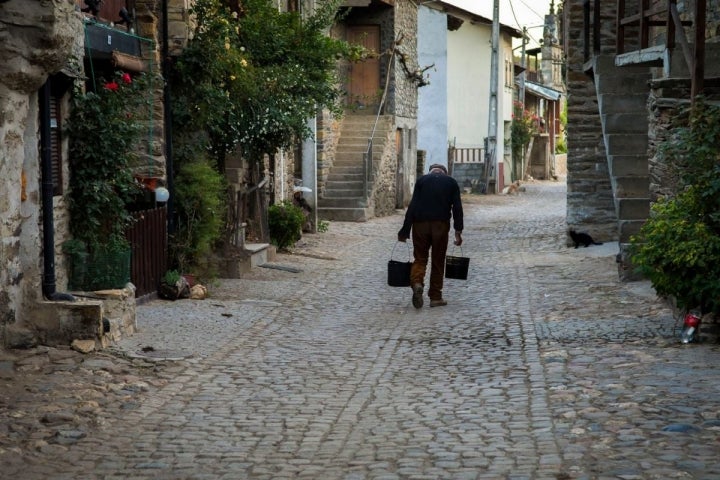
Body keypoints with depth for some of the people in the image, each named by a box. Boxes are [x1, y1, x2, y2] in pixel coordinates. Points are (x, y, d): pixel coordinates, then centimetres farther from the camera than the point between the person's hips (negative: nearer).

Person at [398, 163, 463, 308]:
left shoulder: (421, 180, 9)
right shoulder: (451, 182, 11)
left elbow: (412, 206, 2)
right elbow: (457, 207, 2)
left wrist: (405, 230, 1)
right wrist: (458, 231, 1)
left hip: (420, 223, 0)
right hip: (441, 224, 0)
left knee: (420, 258, 7)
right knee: (438, 261, 8)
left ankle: (417, 282, -20)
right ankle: (435, 297, 11)